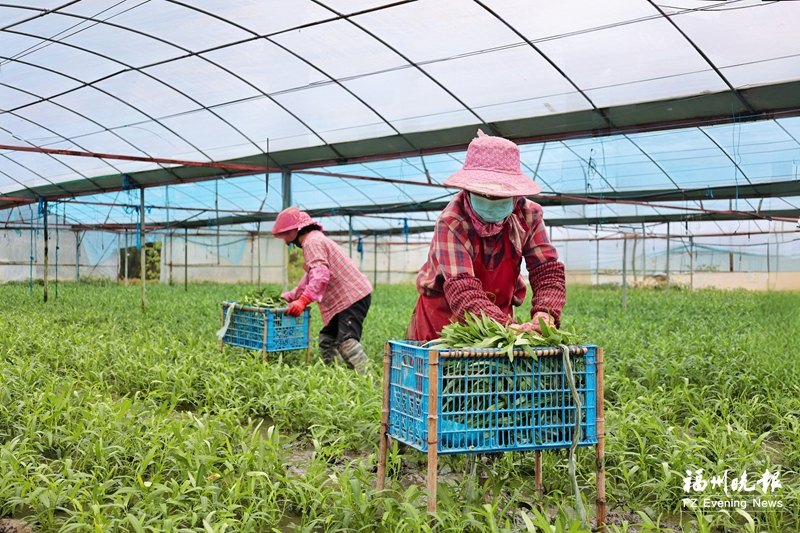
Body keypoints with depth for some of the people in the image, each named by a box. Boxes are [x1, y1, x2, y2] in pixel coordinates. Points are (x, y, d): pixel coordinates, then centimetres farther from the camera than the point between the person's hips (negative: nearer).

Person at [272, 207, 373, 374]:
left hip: (352, 296, -11)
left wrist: (303, 301, -29)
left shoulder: (312, 242, -9)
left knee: (346, 341, -21)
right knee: (327, 338, 15)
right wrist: (288, 296, 29)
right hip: (343, 299, 11)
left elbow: (320, 275, -24)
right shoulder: (315, 240, 25)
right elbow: (311, 278, 32)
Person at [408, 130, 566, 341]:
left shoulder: (528, 215, -13)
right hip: (443, 319, -3)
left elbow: (548, 270, -15)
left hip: (499, 317, 3)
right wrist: (510, 327, -52)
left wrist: (545, 314, -36)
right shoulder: (451, 224, -27)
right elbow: (462, 292, -37)